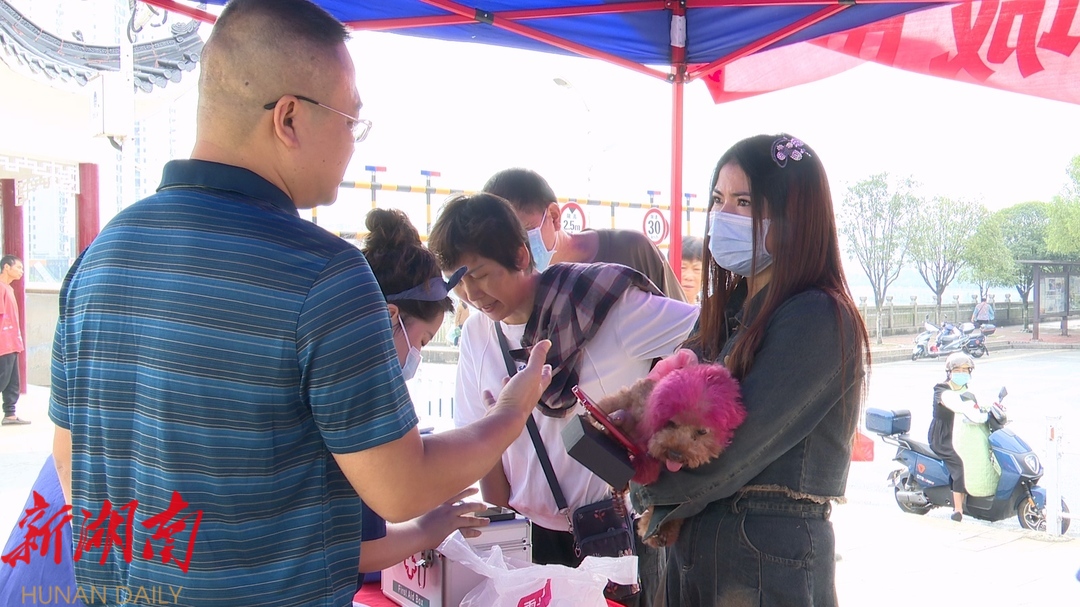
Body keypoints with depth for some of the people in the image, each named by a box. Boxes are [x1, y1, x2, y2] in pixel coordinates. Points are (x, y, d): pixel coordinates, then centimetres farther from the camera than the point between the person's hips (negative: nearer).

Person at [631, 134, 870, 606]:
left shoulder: (819, 319, -17)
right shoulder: (729, 309, 9)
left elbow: (730, 457, -21)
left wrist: (646, 489, -6)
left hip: (769, 556, -7)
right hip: (692, 544, 7)